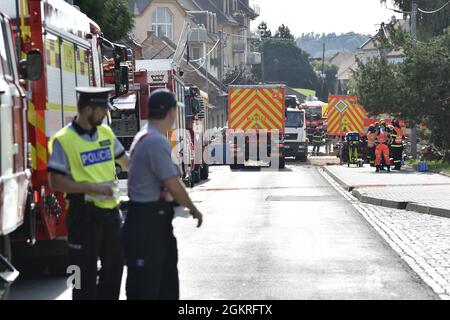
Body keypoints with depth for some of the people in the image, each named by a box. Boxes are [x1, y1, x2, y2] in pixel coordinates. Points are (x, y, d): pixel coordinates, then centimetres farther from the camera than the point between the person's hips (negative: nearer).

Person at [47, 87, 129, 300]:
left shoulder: (106, 133, 7)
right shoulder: (63, 140, -12)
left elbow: (125, 161, 22)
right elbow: (56, 182, -15)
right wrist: (93, 188, -20)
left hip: (111, 211, 7)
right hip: (85, 215, -6)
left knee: (114, 265, 15)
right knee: (86, 272, 0)